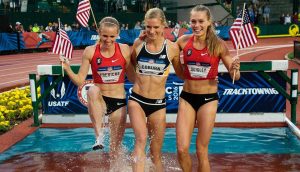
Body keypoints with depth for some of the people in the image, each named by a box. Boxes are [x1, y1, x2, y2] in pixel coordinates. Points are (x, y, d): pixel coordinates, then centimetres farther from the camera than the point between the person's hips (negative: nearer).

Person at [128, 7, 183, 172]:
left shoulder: (172, 48, -4)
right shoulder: (138, 44, -1)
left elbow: (180, 72, 10)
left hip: (158, 104, 1)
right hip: (136, 100, 0)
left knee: (156, 153, 11)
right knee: (141, 140, -25)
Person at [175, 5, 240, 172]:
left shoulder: (218, 45, -10)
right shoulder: (184, 41, -4)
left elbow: (235, 76, -5)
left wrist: (235, 69, -27)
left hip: (208, 99, -2)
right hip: (187, 97, 2)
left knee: (201, 150, 6)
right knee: (182, 149, -2)